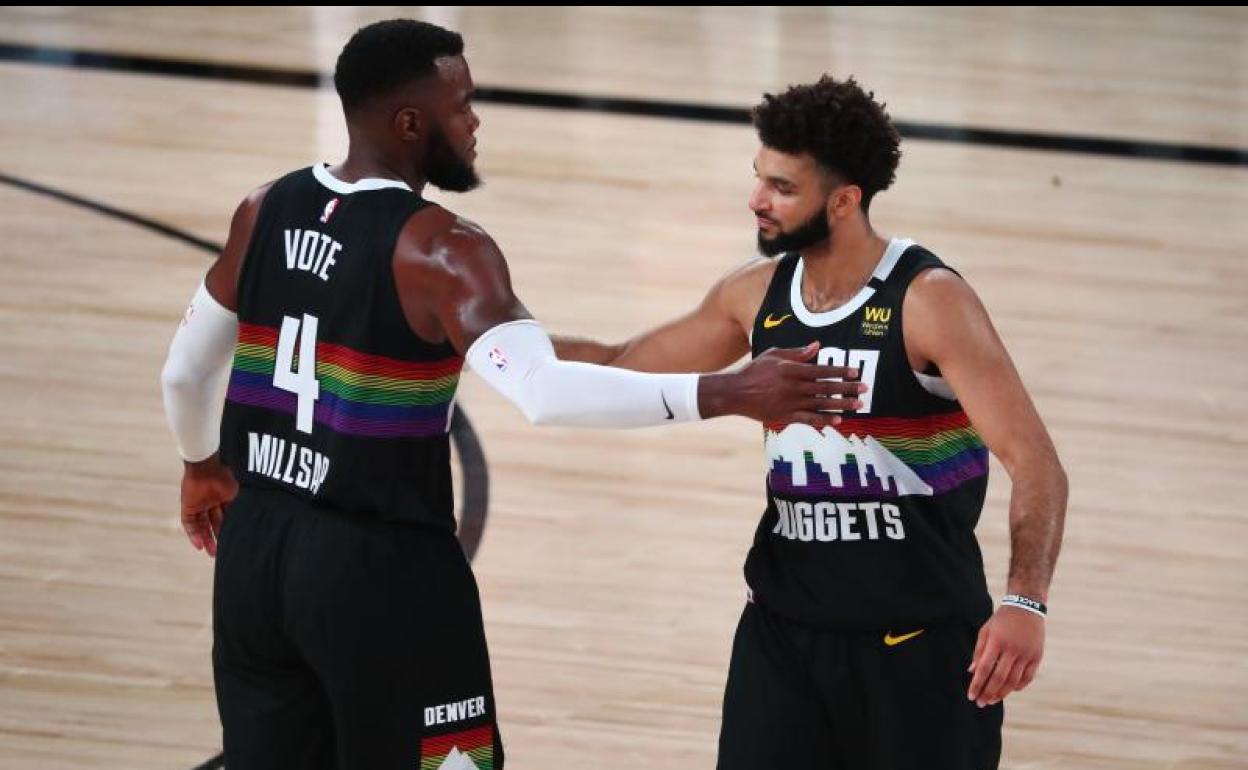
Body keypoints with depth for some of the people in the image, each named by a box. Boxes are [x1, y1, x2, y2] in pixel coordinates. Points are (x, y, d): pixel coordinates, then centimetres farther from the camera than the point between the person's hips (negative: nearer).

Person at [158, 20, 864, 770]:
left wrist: (203, 465, 37)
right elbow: (544, 393, -33)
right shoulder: (438, 248, -18)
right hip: (380, 566, -7)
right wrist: (722, 394, -34)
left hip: (255, 548, 7)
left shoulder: (266, 211, 4)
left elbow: (186, 372, 17)